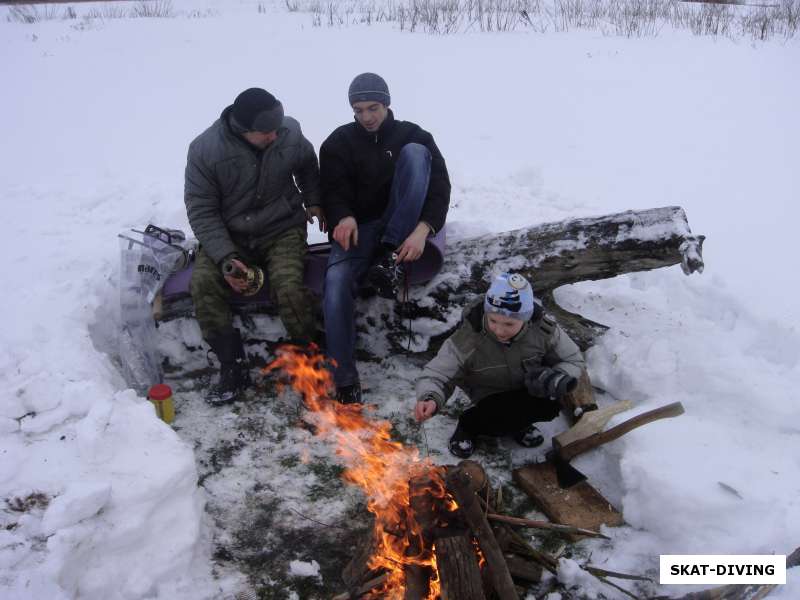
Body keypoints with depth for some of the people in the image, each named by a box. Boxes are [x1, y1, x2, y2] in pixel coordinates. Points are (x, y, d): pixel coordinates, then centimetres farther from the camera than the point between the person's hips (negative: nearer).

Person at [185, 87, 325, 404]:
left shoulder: (289, 132, -10)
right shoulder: (205, 150, -17)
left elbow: (307, 165, 15)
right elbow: (201, 211, -13)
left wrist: (312, 201, 5)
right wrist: (225, 257, -24)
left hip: (282, 229, 0)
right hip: (229, 235, 1)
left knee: (288, 285, -29)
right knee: (203, 282, -26)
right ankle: (233, 367, -10)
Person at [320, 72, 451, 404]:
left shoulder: (412, 135, 5)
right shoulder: (339, 142, 7)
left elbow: (440, 186, -5)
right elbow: (332, 191, -4)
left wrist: (423, 229, -25)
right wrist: (343, 217, -29)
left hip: (402, 229, 0)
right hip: (359, 226, 0)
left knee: (415, 152, -23)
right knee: (337, 280, -32)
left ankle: (391, 257, -29)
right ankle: (345, 380, -24)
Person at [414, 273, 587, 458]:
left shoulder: (543, 328, -22)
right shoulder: (467, 338, -30)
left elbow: (573, 360, -7)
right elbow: (435, 375, -27)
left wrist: (555, 379, -29)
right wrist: (430, 399, -50)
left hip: (529, 393, 3)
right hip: (492, 401, -3)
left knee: (549, 405, -27)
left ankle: (517, 422, 6)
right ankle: (469, 424, 1)